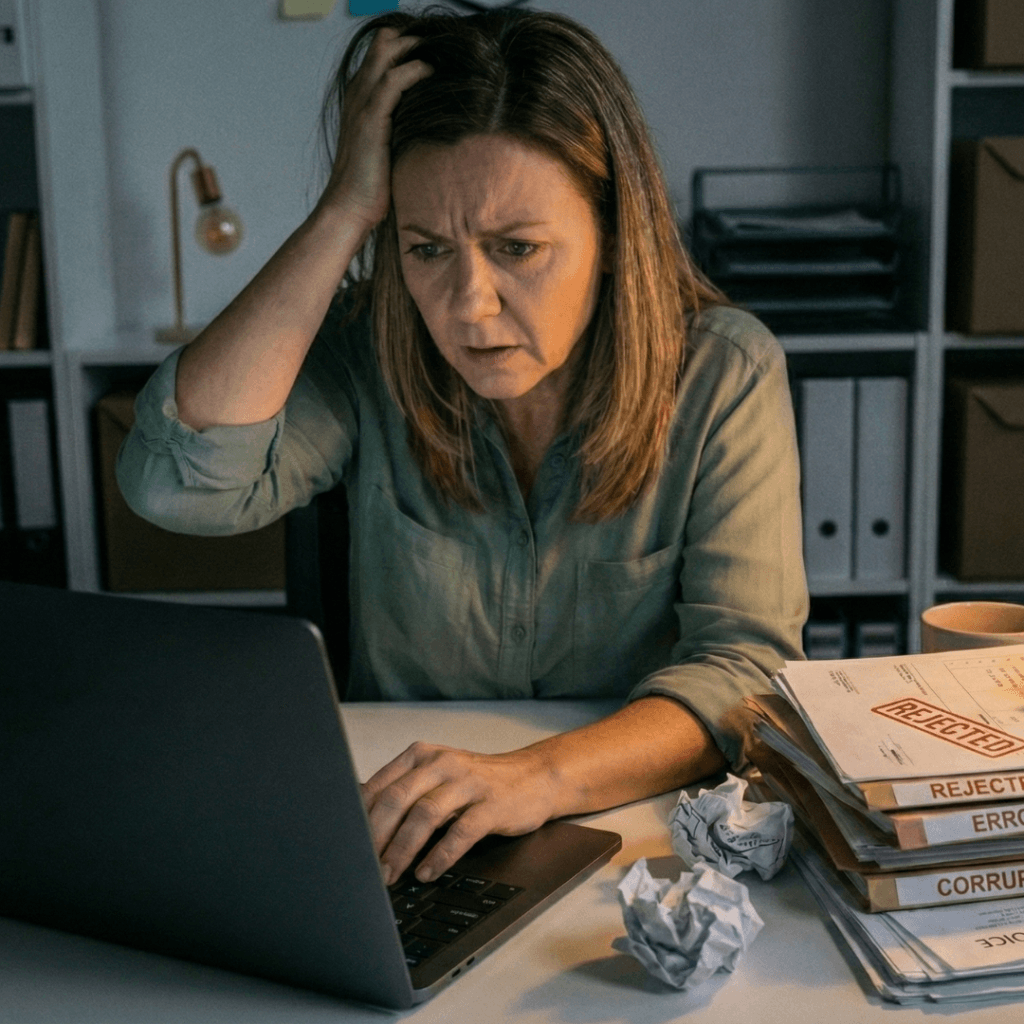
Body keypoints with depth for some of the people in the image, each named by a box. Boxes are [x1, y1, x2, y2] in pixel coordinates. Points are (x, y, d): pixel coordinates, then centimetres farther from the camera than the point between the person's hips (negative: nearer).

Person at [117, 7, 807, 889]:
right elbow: (178, 485, -23)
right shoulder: (367, 357, -6)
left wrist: (541, 776, -36)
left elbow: (747, 663, -17)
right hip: (398, 853, 2)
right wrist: (344, 212, -20)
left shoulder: (724, 375, -9)